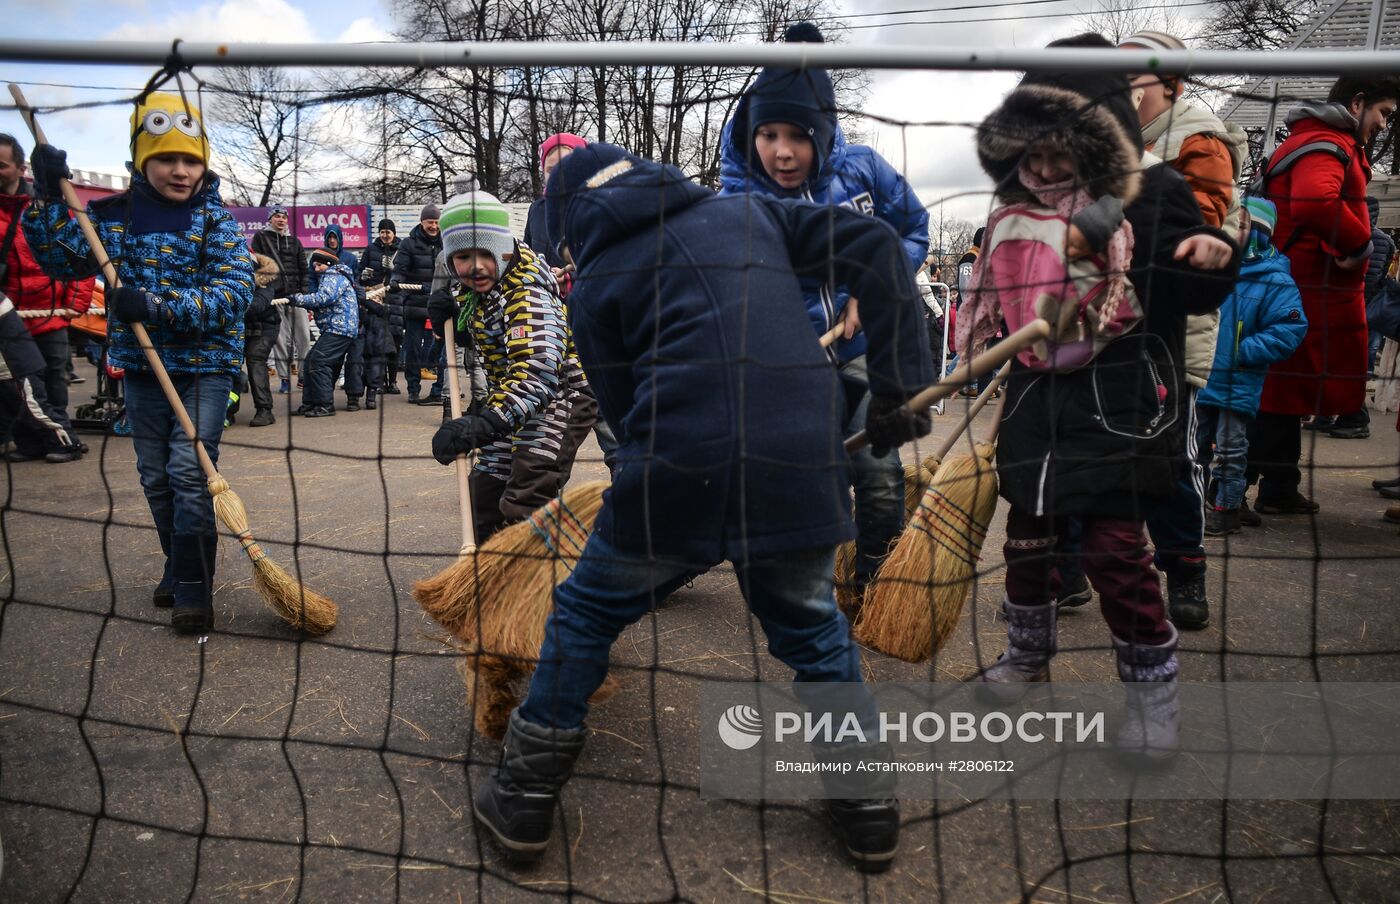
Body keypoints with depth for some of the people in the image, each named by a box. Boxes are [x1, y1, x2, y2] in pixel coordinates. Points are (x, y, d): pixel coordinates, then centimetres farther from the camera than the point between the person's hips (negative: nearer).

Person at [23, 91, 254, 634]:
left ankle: (193, 593, -7)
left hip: (204, 367, -4)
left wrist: (158, 305, -27)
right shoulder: (115, 215, 5)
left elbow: (233, 293, -17)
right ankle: (180, 569, 30)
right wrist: (48, 200, -7)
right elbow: (62, 261, 6)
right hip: (141, 368, 5)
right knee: (155, 477, 12)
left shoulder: (217, 221, -6)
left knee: (189, 471, -13)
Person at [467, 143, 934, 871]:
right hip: (801, 470, 3)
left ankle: (524, 801, 30)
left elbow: (625, 410, 11)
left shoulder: (595, 282, 13)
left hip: (677, 478, -2)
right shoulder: (750, 212, 19)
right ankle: (868, 809, 32)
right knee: (812, 629, 28)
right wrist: (898, 385, 9)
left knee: (586, 614, 22)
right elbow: (875, 247, 10)